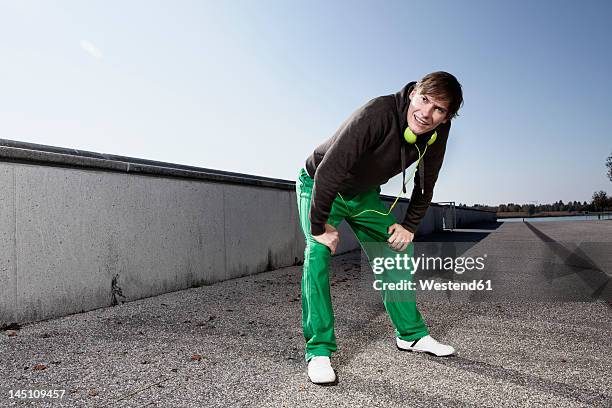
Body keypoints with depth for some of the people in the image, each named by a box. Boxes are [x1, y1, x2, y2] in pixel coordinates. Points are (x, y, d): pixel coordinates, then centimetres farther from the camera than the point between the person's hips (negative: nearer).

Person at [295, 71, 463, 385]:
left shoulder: (437, 132, -14)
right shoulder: (377, 113, -37)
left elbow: (425, 183, 1)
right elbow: (329, 169, -40)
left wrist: (409, 226, -5)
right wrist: (320, 226, -33)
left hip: (364, 194, 6)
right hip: (319, 186, -6)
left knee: (396, 249, 6)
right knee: (319, 250, -26)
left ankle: (411, 334, 22)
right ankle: (319, 350, -16)